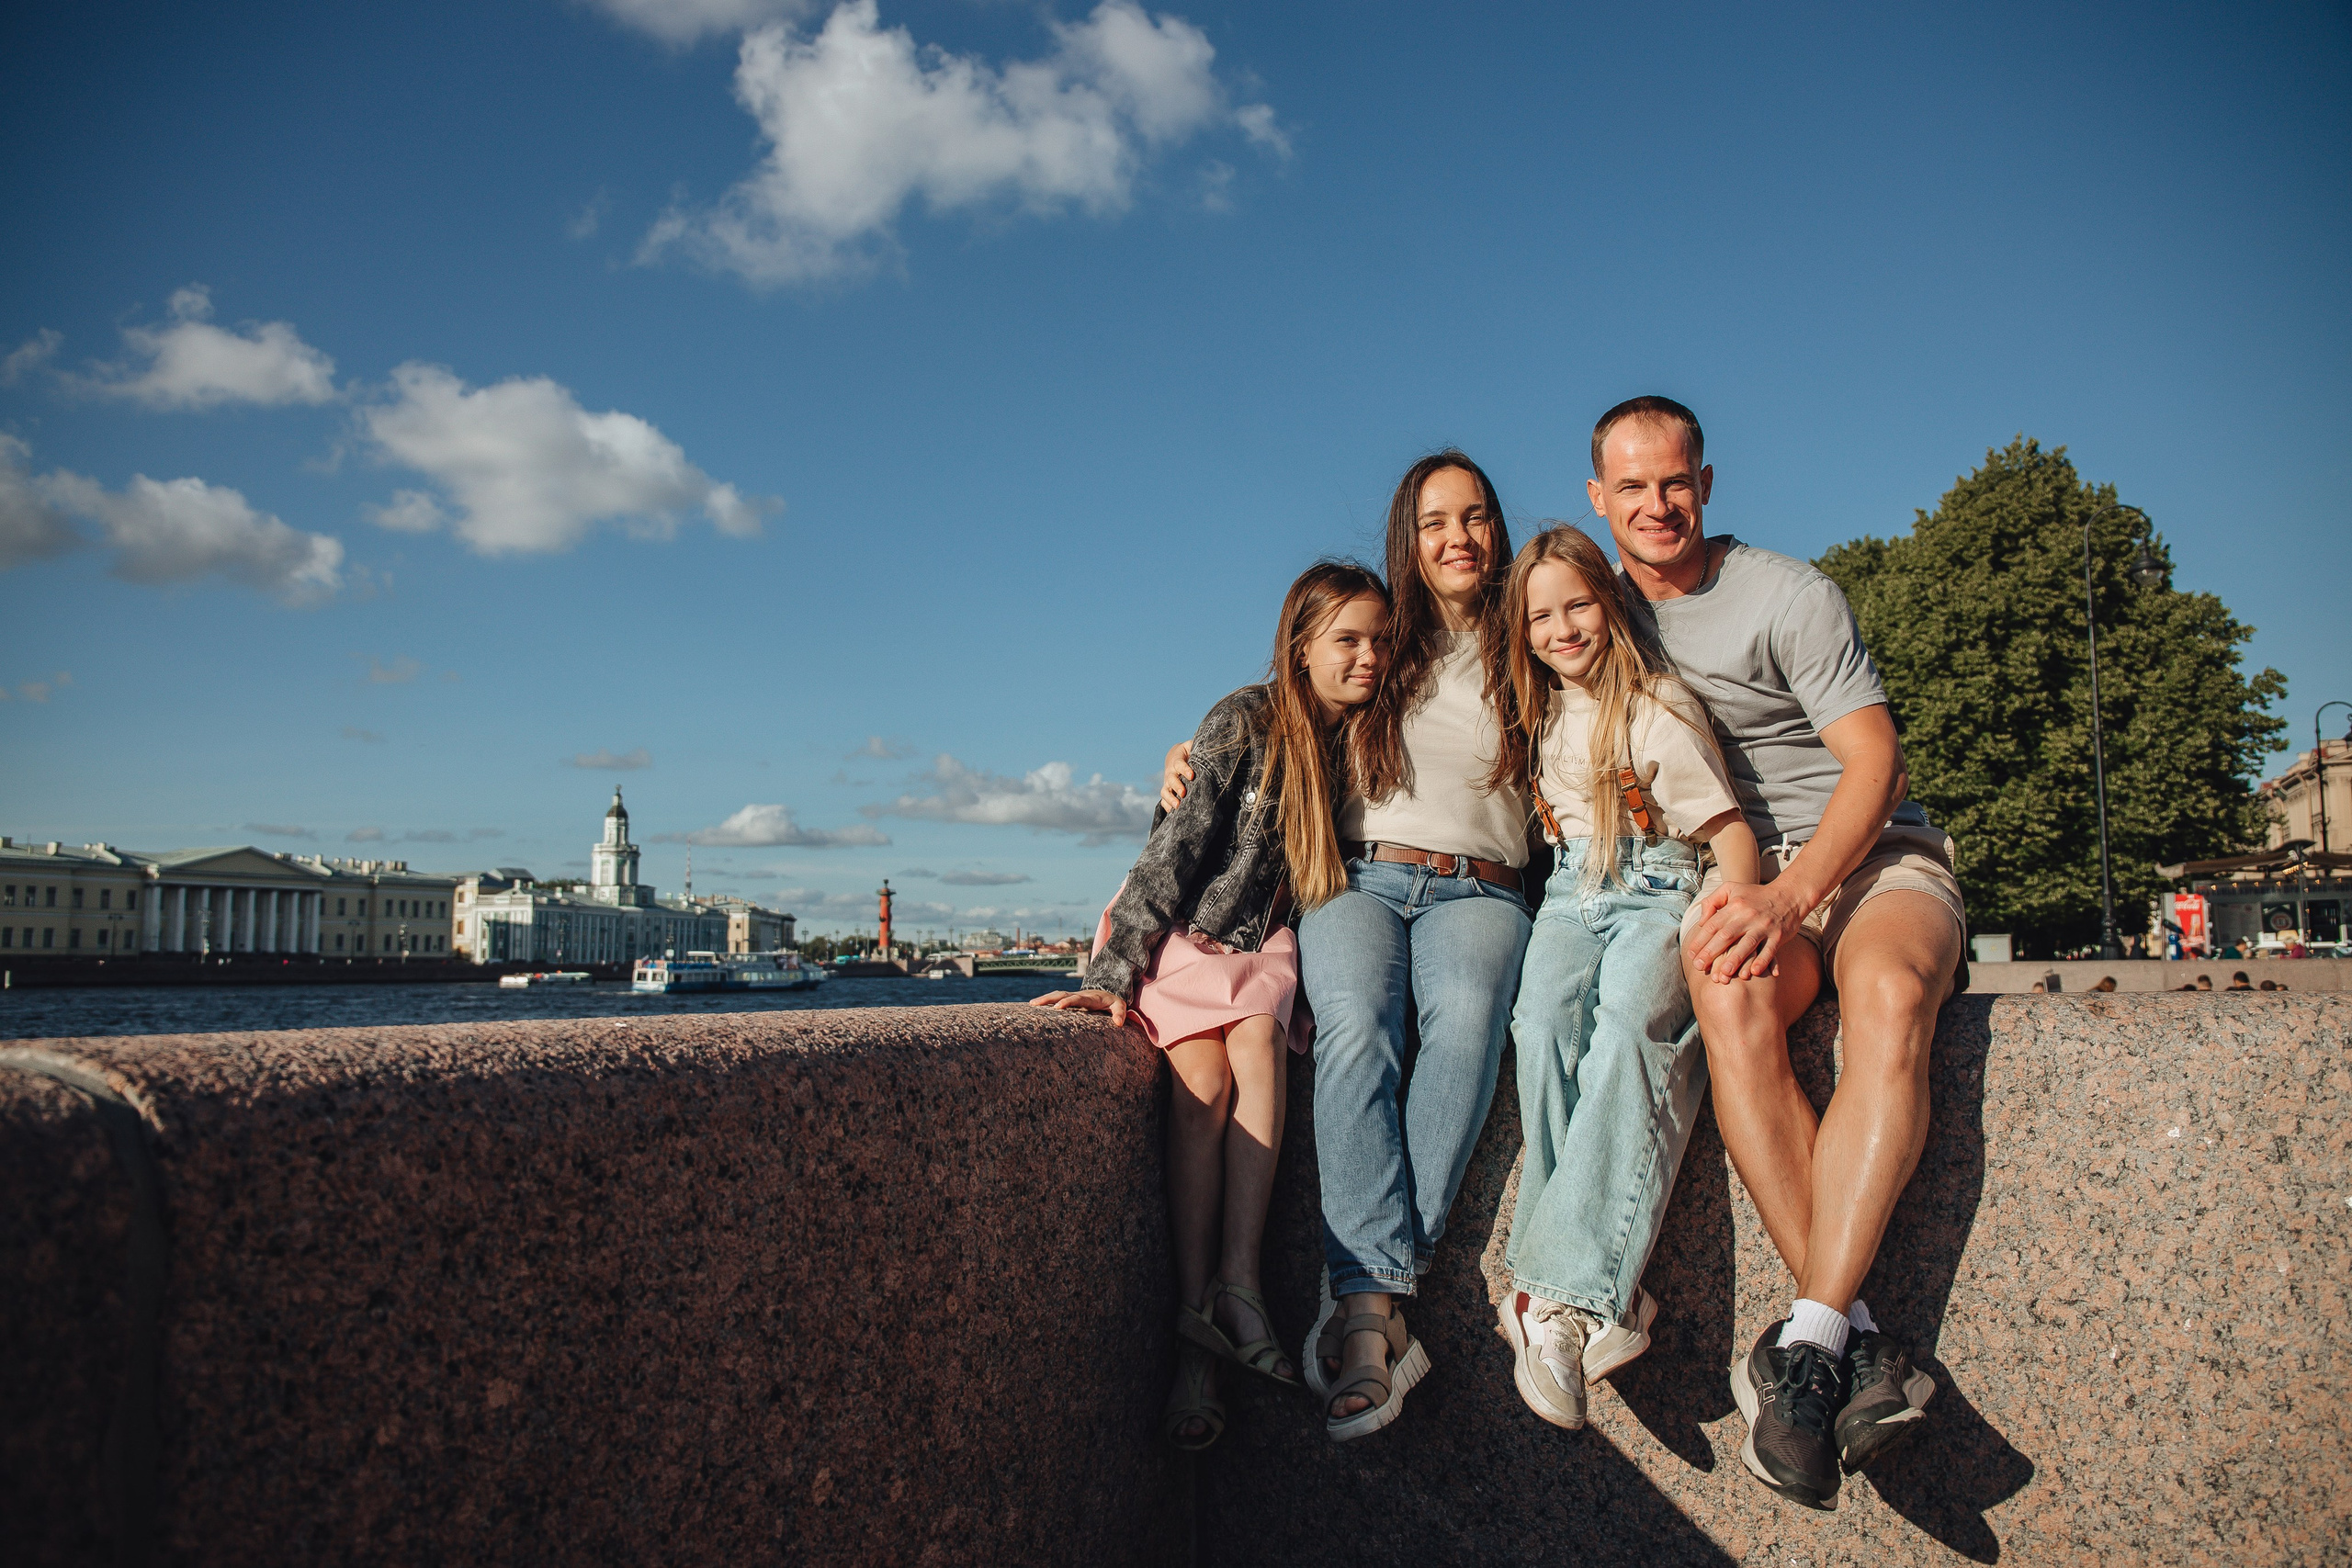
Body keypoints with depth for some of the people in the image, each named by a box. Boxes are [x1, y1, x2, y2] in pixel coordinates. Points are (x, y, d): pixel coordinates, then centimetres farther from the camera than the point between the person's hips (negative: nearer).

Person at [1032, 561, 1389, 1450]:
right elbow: (1176, 845, -17)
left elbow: (1328, 882, 13)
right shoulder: (1245, 721, -12)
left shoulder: (1364, 740, 5)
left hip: (1263, 944, 4)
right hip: (1181, 930, -4)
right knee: (1203, 1079, -27)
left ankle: (1236, 1285, -28)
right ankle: (1196, 1340, -25)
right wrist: (1114, 974, -25)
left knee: (1257, 1040, -29)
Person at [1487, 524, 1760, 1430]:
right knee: (1543, 1024, -29)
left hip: (1661, 892, -4)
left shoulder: (1659, 705, -2)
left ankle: (1560, 1293, -38)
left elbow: (1729, 827, -7)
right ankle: (1606, 1292, -31)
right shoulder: (1539, 713, 17)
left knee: (1629, 1021, -36)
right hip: (1571, 895, 5)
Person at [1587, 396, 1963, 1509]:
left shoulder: (1788, 596, -5)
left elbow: (1875, 760, -11)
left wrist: (1790, 895, -27)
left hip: (1873, 853, -2)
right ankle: (1858, 1338, -37)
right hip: (1744, 874, 2)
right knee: (1727, 992, -35)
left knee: (1890, 995, -37)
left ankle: (1808, 1341, -39)